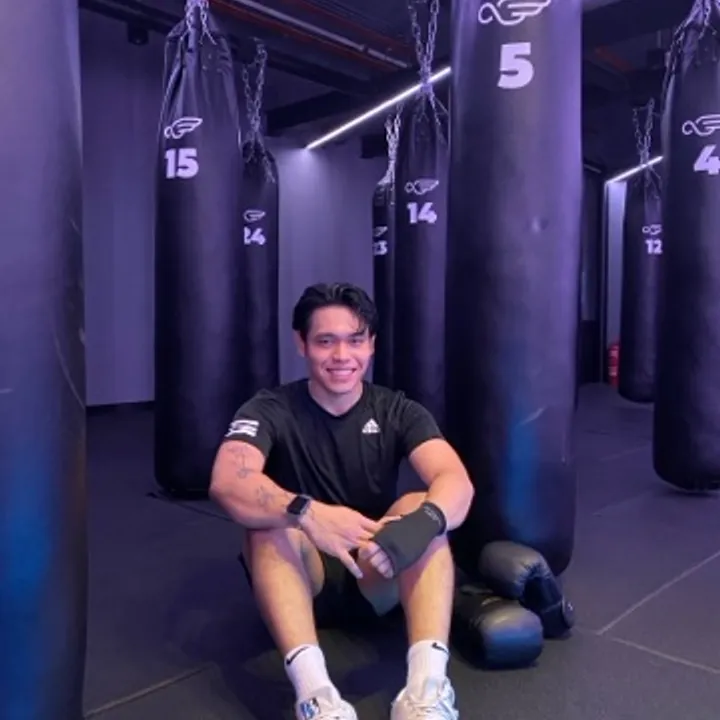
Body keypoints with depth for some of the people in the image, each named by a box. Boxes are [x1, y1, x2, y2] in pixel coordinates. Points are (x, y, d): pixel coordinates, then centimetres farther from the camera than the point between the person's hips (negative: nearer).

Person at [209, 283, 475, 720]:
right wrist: (308, 513, -48)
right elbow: (228, 483, -30)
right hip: (301, 579, -1)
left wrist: (425, 521, -45)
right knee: (270, 522, -31)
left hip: (378, 580, 1)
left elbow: (456, 482, -22)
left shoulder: (398, 412, -5)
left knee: (421, 507, -27)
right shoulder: (271, 410, -10)